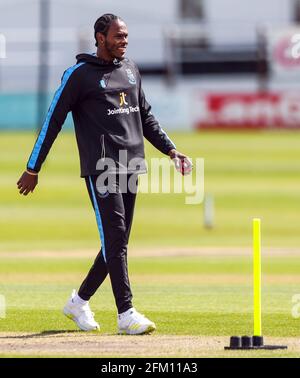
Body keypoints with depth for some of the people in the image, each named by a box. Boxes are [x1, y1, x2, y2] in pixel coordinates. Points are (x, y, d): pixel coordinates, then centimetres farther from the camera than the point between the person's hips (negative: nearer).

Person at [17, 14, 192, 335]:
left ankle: (79, 302, 23)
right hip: (100, 169, -7)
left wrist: (171, 151, 14)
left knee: (118, 243, 8)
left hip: (130, 169, 7)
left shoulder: (130, 69, 16)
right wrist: (32, 169, -3)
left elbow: (145, 117, 25)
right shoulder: (79, 74, -4)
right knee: (114, 239, -12)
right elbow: (53, 120, -2)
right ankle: (126, 314, -13)